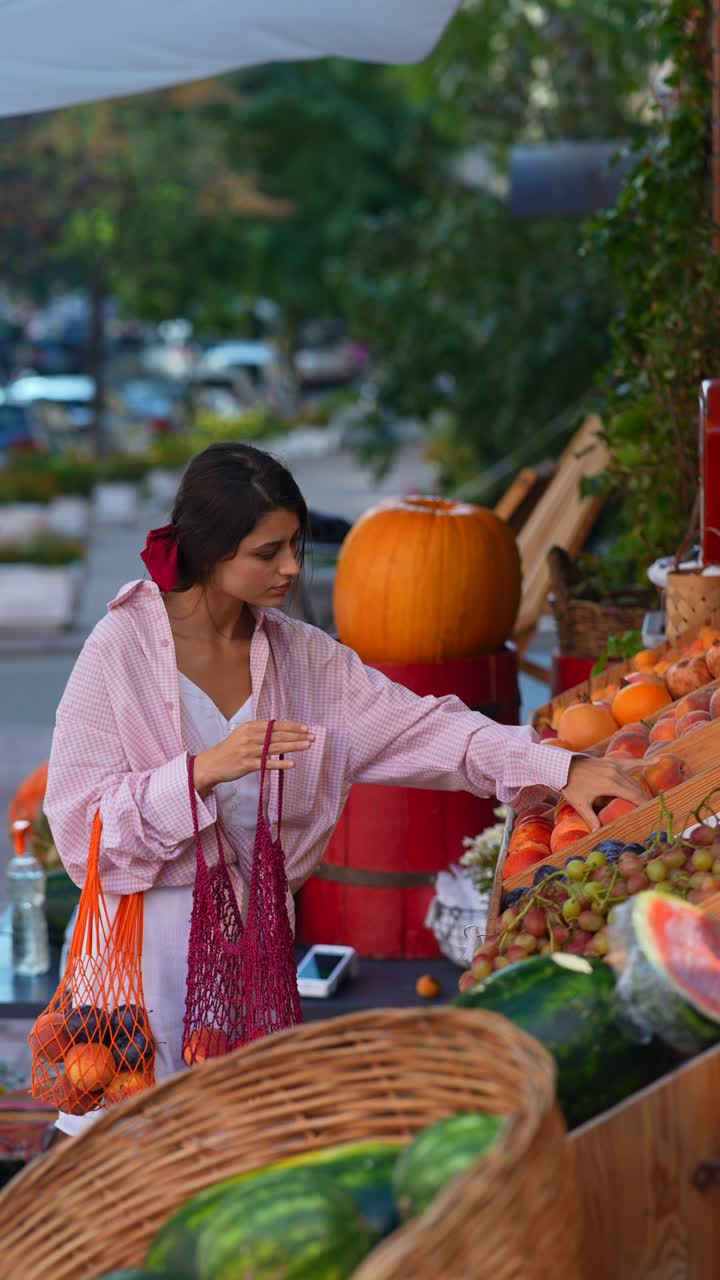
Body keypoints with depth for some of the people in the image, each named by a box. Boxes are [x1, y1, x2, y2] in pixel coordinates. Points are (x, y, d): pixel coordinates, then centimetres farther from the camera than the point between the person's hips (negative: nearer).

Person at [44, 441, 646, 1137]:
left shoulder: (299, 654, 4)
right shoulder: (121, 649, -11)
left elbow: (419, 724, 0)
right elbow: (79, 821, -13)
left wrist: (560, 767, -10)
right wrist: (204, 771, -25)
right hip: (152, 930, -4)